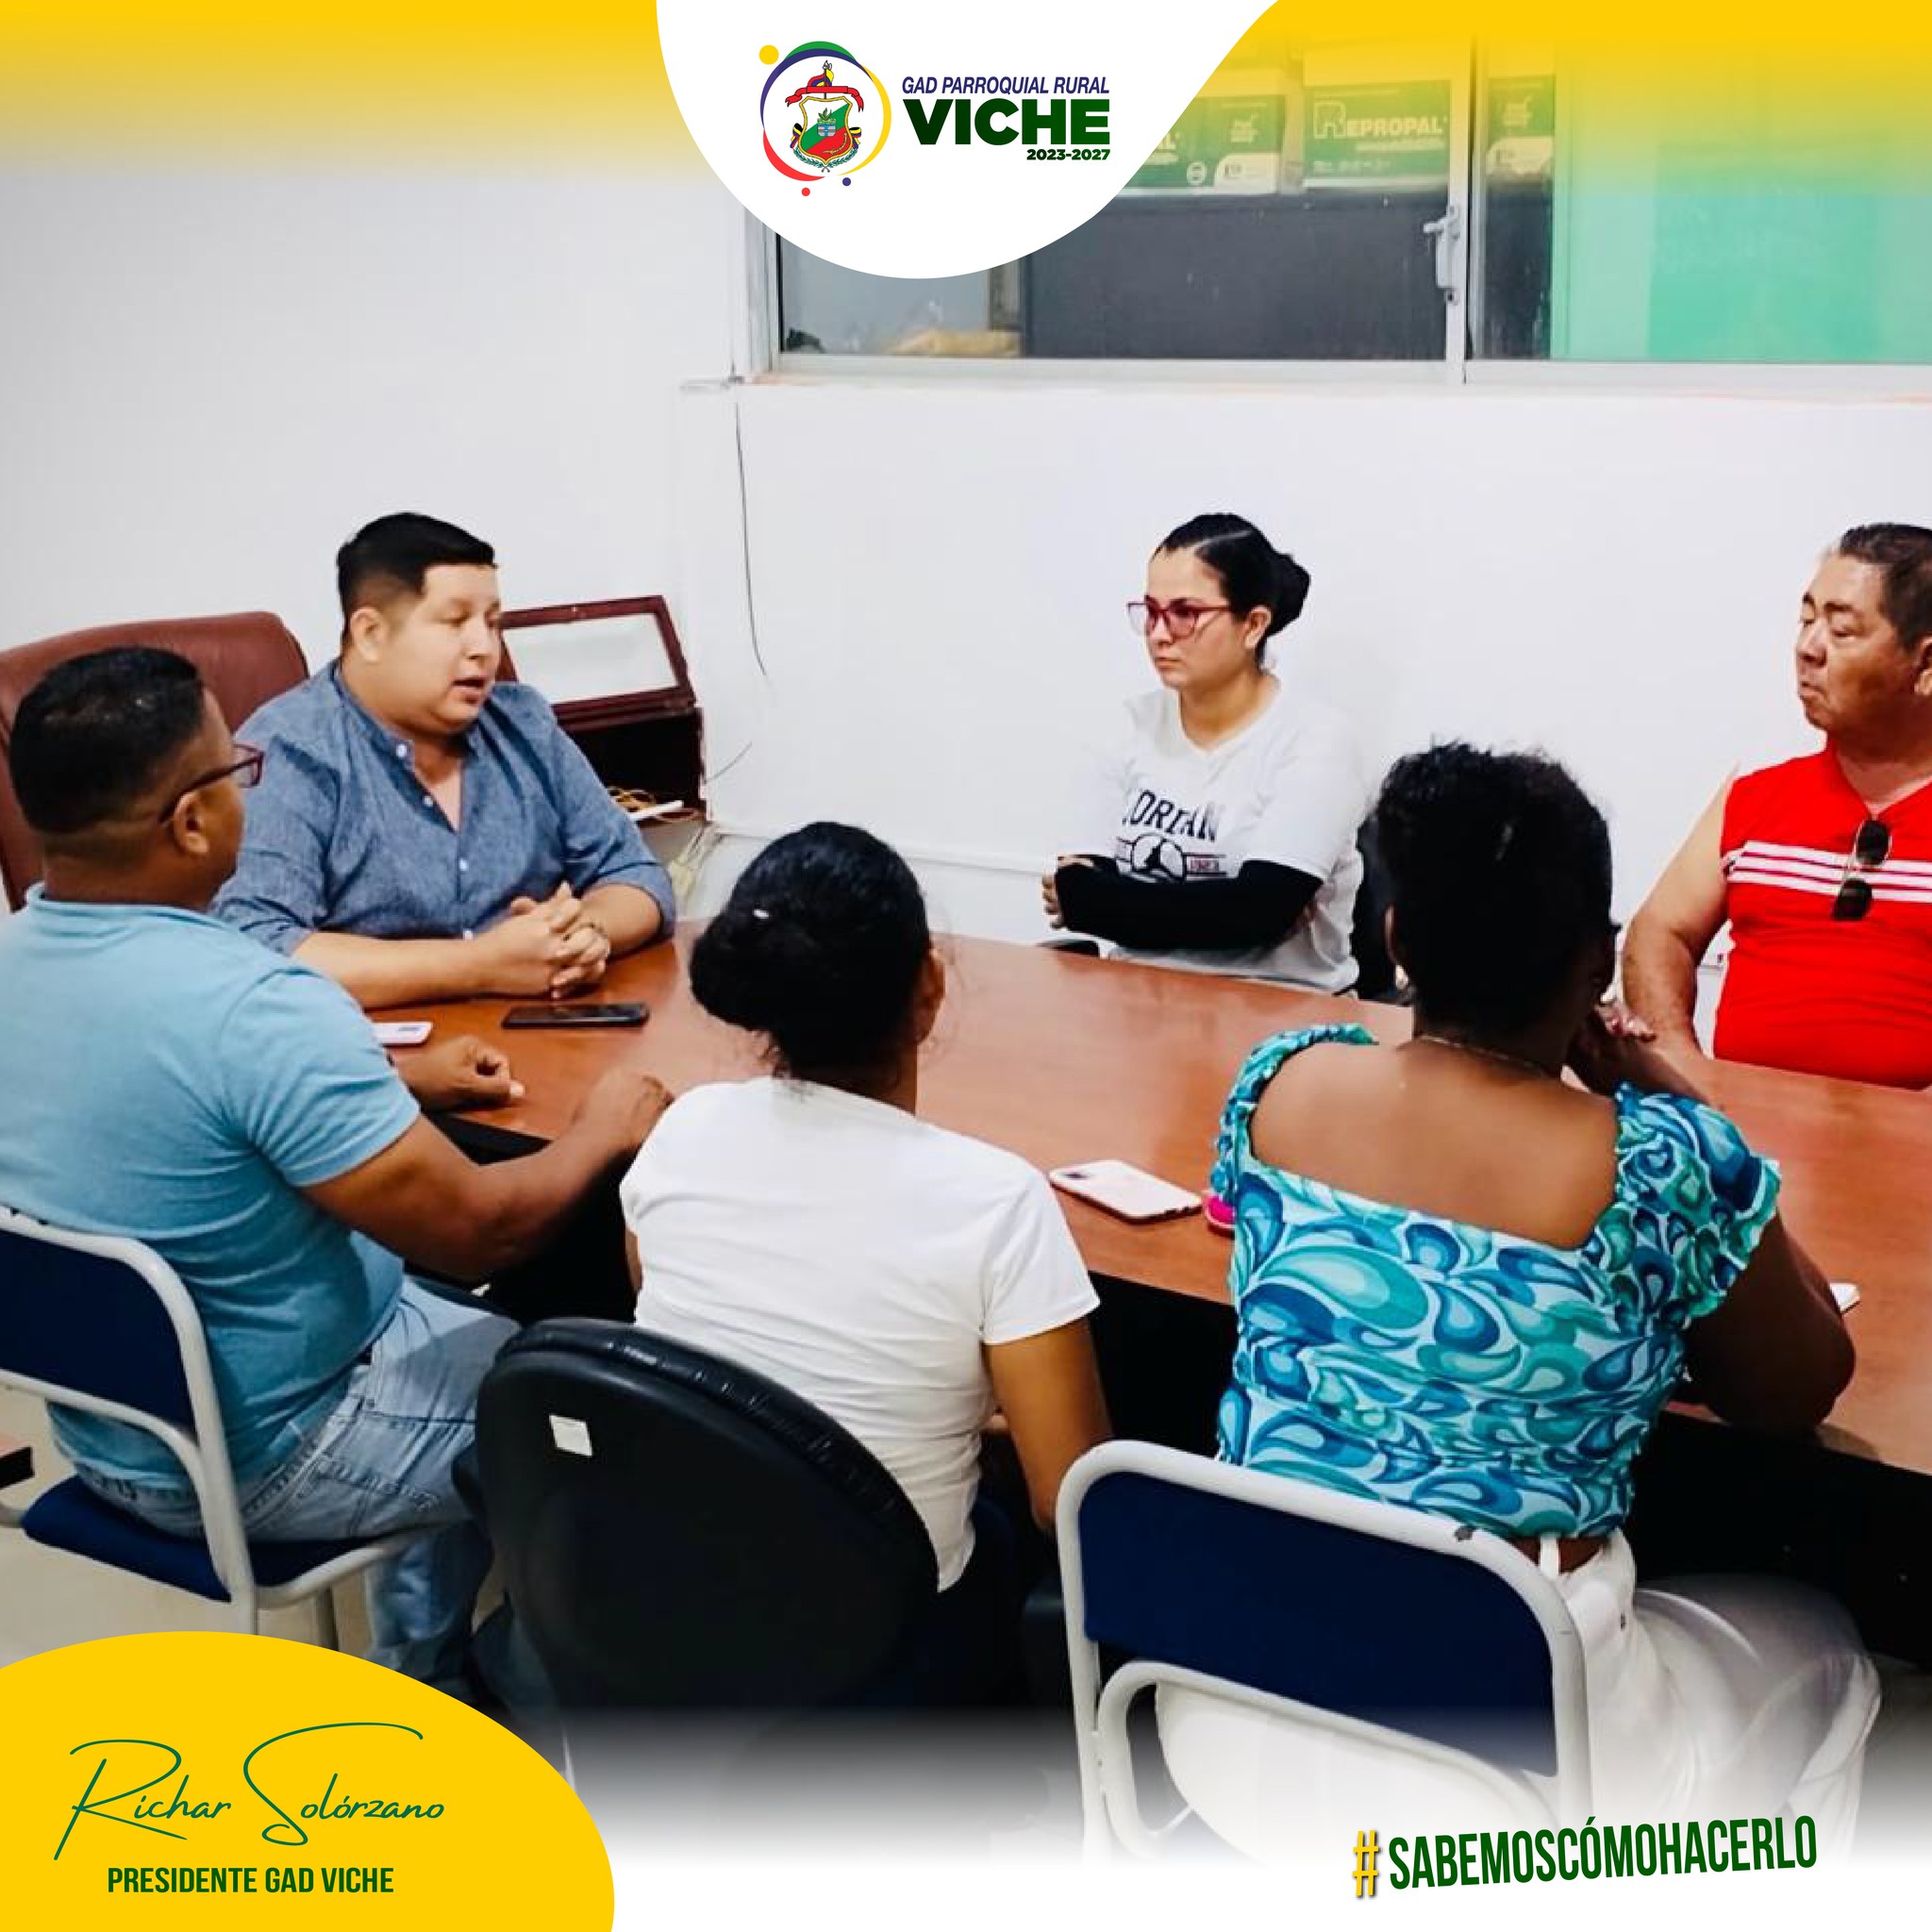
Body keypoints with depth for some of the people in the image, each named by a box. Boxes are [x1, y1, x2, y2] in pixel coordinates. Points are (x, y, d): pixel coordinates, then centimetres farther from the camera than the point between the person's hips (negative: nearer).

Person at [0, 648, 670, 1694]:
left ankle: (421, 1680, 40)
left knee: (464, 1334, 29)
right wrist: (604, 1131, -8)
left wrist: (394, 1080, 14)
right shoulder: (255, 1007, -33)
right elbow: (476, 1228, -26)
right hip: (259, 1457, -8)